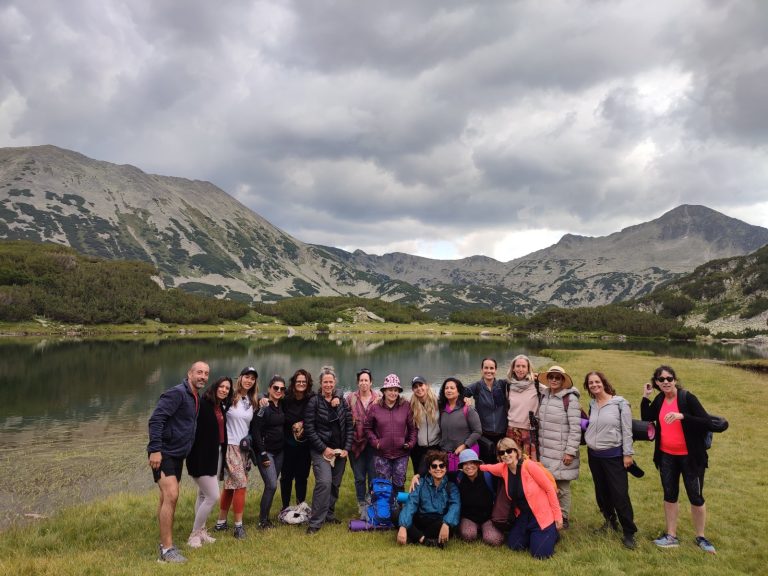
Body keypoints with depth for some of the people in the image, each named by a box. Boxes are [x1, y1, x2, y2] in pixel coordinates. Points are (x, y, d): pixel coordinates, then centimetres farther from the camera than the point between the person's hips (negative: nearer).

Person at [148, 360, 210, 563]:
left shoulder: (196, 398, 11)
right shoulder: (177, 393, -17)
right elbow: (155, 419, -23)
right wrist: (155, 449, -28)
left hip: (177, 455, 9)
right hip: (163, 454, -9)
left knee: (168, 499, 15)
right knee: (171, 496, -15)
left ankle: (164, 543, 25)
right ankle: (167, 549, -9)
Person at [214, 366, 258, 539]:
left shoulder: (252, 402, 10)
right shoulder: (230, 397, -10)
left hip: (245, 447, 6)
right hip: (231, 446, -6)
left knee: (231, 486, 11)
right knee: (240, 485, -9)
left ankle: (221, 523, 23)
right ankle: (238, 526, 2)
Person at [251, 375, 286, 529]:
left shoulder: (282, 405, 6)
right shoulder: (263, 406, -14)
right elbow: (255, 431, -16)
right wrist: (263, 454, -17)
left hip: (279, 451, 6)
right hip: (266, 451, -6)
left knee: (271, 485, 9)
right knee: (272, 485, -11)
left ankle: (266, 516, 21)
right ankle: (263, 520, 3)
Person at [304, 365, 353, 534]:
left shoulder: (342, 402, 6)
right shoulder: (314, 402, -6)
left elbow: (350, 427, 7)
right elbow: (309, 428, -9)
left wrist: (346, 449, -2)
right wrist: (324, 448, -12)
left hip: (340, 450, 4)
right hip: (321, 450, -4)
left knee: (335, 484, 10)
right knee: (324, 482, -18)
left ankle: (329, 515, 29)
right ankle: (315, 522, -8)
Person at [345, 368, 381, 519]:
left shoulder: (379, 398, 0)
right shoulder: (350, 398, 1)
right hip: (356, 442, 1)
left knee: (374, 476, 3)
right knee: (359, 477, 8)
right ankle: (362, 505, 23)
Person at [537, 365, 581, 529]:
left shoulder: (570, 398, -11)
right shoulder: (543, 395, 7)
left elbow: (575, 428, -13)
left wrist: (570, 452, -15)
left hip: (562, 453, -5)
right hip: (545, 452, 5)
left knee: (562, 487, 4)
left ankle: (563, 518, 20)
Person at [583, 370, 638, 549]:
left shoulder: (620, 403, -9)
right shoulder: (592, 404, 6)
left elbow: (627, 430, -9)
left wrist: (628, 454, -10)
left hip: (614, 455, -5)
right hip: (594, 455, 5)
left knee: (620, 494, -5)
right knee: (601, 492, 14)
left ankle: (629, 533, 5)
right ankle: (610, 521, 32)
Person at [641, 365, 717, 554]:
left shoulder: (687, 397, -15)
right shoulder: (659, 400, 1)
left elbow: (706, 422, -21)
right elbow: (646, 419, 4)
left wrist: (682, 416, -33)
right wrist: (645, 397, -4)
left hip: (690, 457, -5)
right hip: (666, 456, 5)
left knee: (695, 497, 6)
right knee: (670, 495, 12)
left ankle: (701, 537, 26)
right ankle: (671, 536, 24)